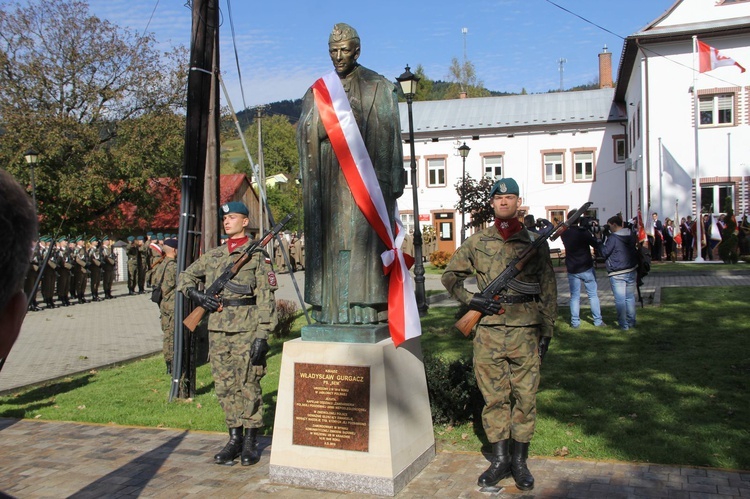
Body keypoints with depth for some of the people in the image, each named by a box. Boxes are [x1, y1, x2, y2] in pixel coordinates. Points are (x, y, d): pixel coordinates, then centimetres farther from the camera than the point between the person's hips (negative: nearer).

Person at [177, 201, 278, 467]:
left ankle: (251, 442, 12)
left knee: (248, 387, 1)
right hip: (218, 331, 5)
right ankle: (235, 438, 21)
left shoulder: (257, 256, -2)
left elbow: (266, 298, -8)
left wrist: (262, 335, -15)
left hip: (246, 332, -5)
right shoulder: (212, 256, 13)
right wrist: (195, 293, 2)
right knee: (224, 387, 10)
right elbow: (185, 276, 24)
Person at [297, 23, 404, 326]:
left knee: (366, 238, -9)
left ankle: (369, 309, -7)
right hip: (329, 179, 4)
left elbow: (390, 134, 0)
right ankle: (330, 309, 1)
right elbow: (305, 134, 10)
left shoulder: (380, 88, 6)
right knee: (330, 240, -1)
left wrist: (393, 180, -7)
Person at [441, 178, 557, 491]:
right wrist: (470, 300, -1)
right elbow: (451, 275, 15)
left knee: (525, 397, 5)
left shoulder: (535, 242, 5)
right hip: (489, 332, 1)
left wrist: (547, 331, 2)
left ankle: (520, 460, 19)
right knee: (494, 397, 7)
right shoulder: (477, 242, 7)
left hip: (526, 332, -1)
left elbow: (548, 290, 6)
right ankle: (499, 459, 20)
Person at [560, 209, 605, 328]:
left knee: (574, 296, 7)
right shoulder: (584, 232, -14)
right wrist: (592, 233, 3)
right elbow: (596, 245, -8)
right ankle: (598, 321, 12)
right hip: (587, 269, -2)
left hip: (572, 270, 2)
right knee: (593, 295, 9)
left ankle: (575, 322, 5)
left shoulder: (564, 234, -3)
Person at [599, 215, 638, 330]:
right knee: (630, 297, 15)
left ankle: (623, 324, 0)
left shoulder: (613, 238, -15)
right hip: (631, 271, 7)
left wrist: (599, 242, 1)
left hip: (617, 274, -7)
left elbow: (605, 252, -11)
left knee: (620, 299, -2)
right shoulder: (631, 235, 6)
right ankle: (631, 322, 22)